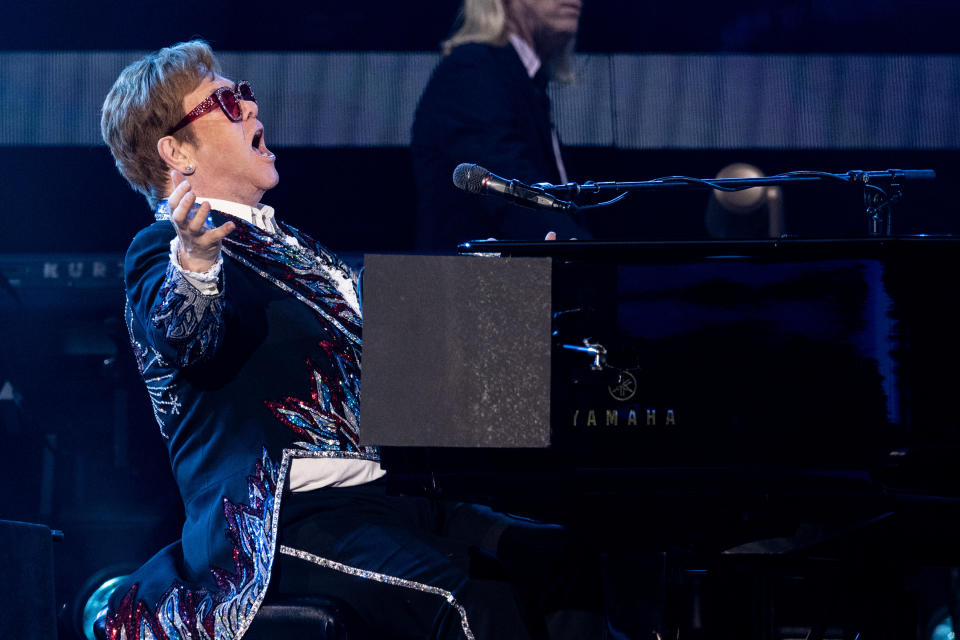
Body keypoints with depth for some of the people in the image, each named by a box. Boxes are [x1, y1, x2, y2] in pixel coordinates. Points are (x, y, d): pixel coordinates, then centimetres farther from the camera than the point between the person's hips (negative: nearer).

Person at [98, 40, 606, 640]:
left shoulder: (287, 245, 26)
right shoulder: (162, 250, -1)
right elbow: (186, 339, -25)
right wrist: (193, 262, -47)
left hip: (383, 500, 9)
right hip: (284, 524, -8)